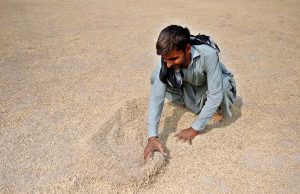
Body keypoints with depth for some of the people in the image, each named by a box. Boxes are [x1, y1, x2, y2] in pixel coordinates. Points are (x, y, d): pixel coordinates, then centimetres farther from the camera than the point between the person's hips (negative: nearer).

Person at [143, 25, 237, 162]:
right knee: (156, 77, -19)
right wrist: (152, 137, -43)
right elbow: (156, 96, -32)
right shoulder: (166, 61, -29)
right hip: (191, 88, 4)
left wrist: (194, 129, -34)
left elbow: (215, 95, -37)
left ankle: (218, 109, -4)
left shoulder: (207, 54, -39)